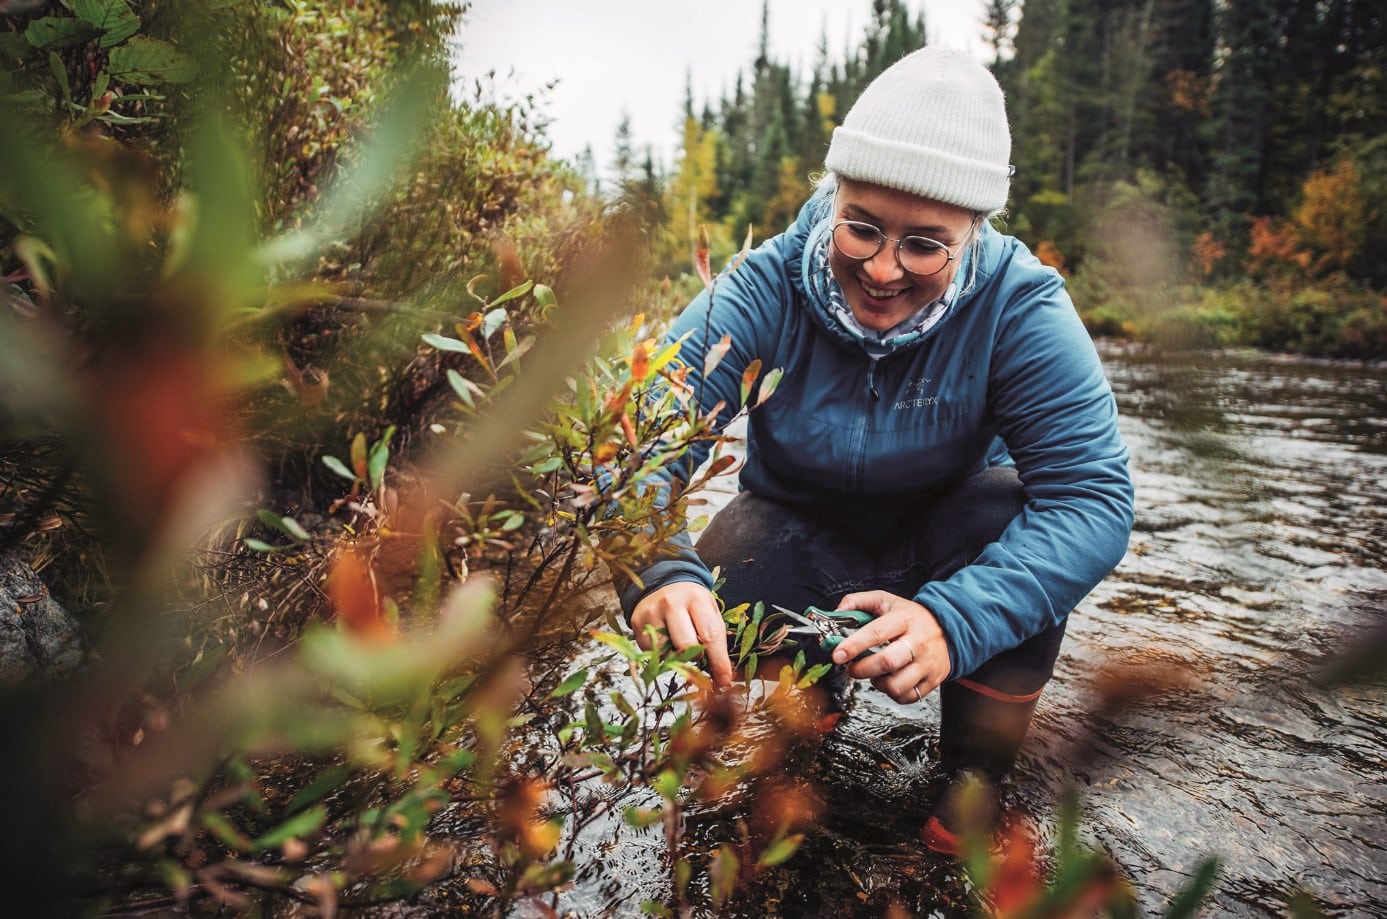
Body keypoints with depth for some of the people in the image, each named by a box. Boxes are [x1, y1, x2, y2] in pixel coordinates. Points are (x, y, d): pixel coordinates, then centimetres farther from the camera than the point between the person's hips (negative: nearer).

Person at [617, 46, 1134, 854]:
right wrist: (659, 571, -54)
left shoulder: (1018, 304, -24)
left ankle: (975, 775, -7)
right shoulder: (768, 288, -24)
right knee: (694, 629, -28)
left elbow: (1093, 494, -31)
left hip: (945, 542, 0)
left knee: (1024, 521, -32)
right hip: (803, 541, 0)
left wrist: (954, 619, -48)